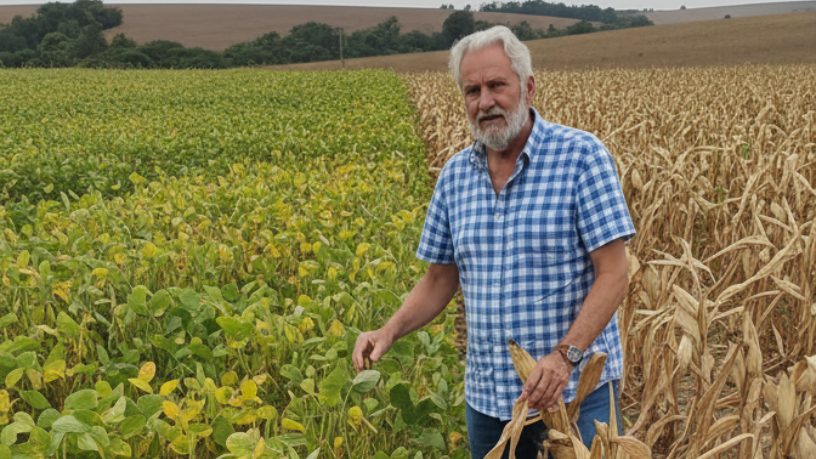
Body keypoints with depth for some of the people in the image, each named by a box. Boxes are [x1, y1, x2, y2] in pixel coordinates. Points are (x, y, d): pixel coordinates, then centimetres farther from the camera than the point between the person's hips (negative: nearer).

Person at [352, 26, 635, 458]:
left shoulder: (581, 156, -10)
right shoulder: (455, 175, 5)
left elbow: (613, 275, -13)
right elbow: (439, 280, 12)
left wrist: (566, 354, -24)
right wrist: (389, 331, -5)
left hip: (576, 388, -4)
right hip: (487, 394, 5)